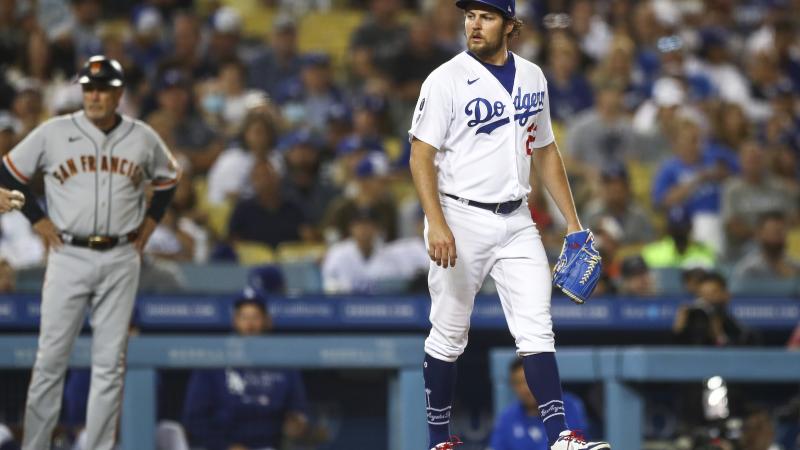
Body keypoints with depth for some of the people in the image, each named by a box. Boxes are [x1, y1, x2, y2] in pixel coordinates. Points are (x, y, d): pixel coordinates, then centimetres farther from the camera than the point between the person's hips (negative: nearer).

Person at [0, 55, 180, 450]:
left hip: (121, 260, 2)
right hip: (69, 255, -2)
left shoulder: (143, 138, 5)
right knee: (51, 357, -3)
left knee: (111, 362, 1)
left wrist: (149, 223, 11)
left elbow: (169, 178, 22)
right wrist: (38, 221, 1)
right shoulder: (54, 133, -1)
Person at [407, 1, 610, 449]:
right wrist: (437, 225, -22)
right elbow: (422, 157, -11)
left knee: (537, 327, -5)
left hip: (517, 222, 4)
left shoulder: (532, 77, 10)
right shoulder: (447, 80, -7)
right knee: (449, 335, 3)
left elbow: (546, 151, 18)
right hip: (461, 219, -4)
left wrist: (573, 221, 13)